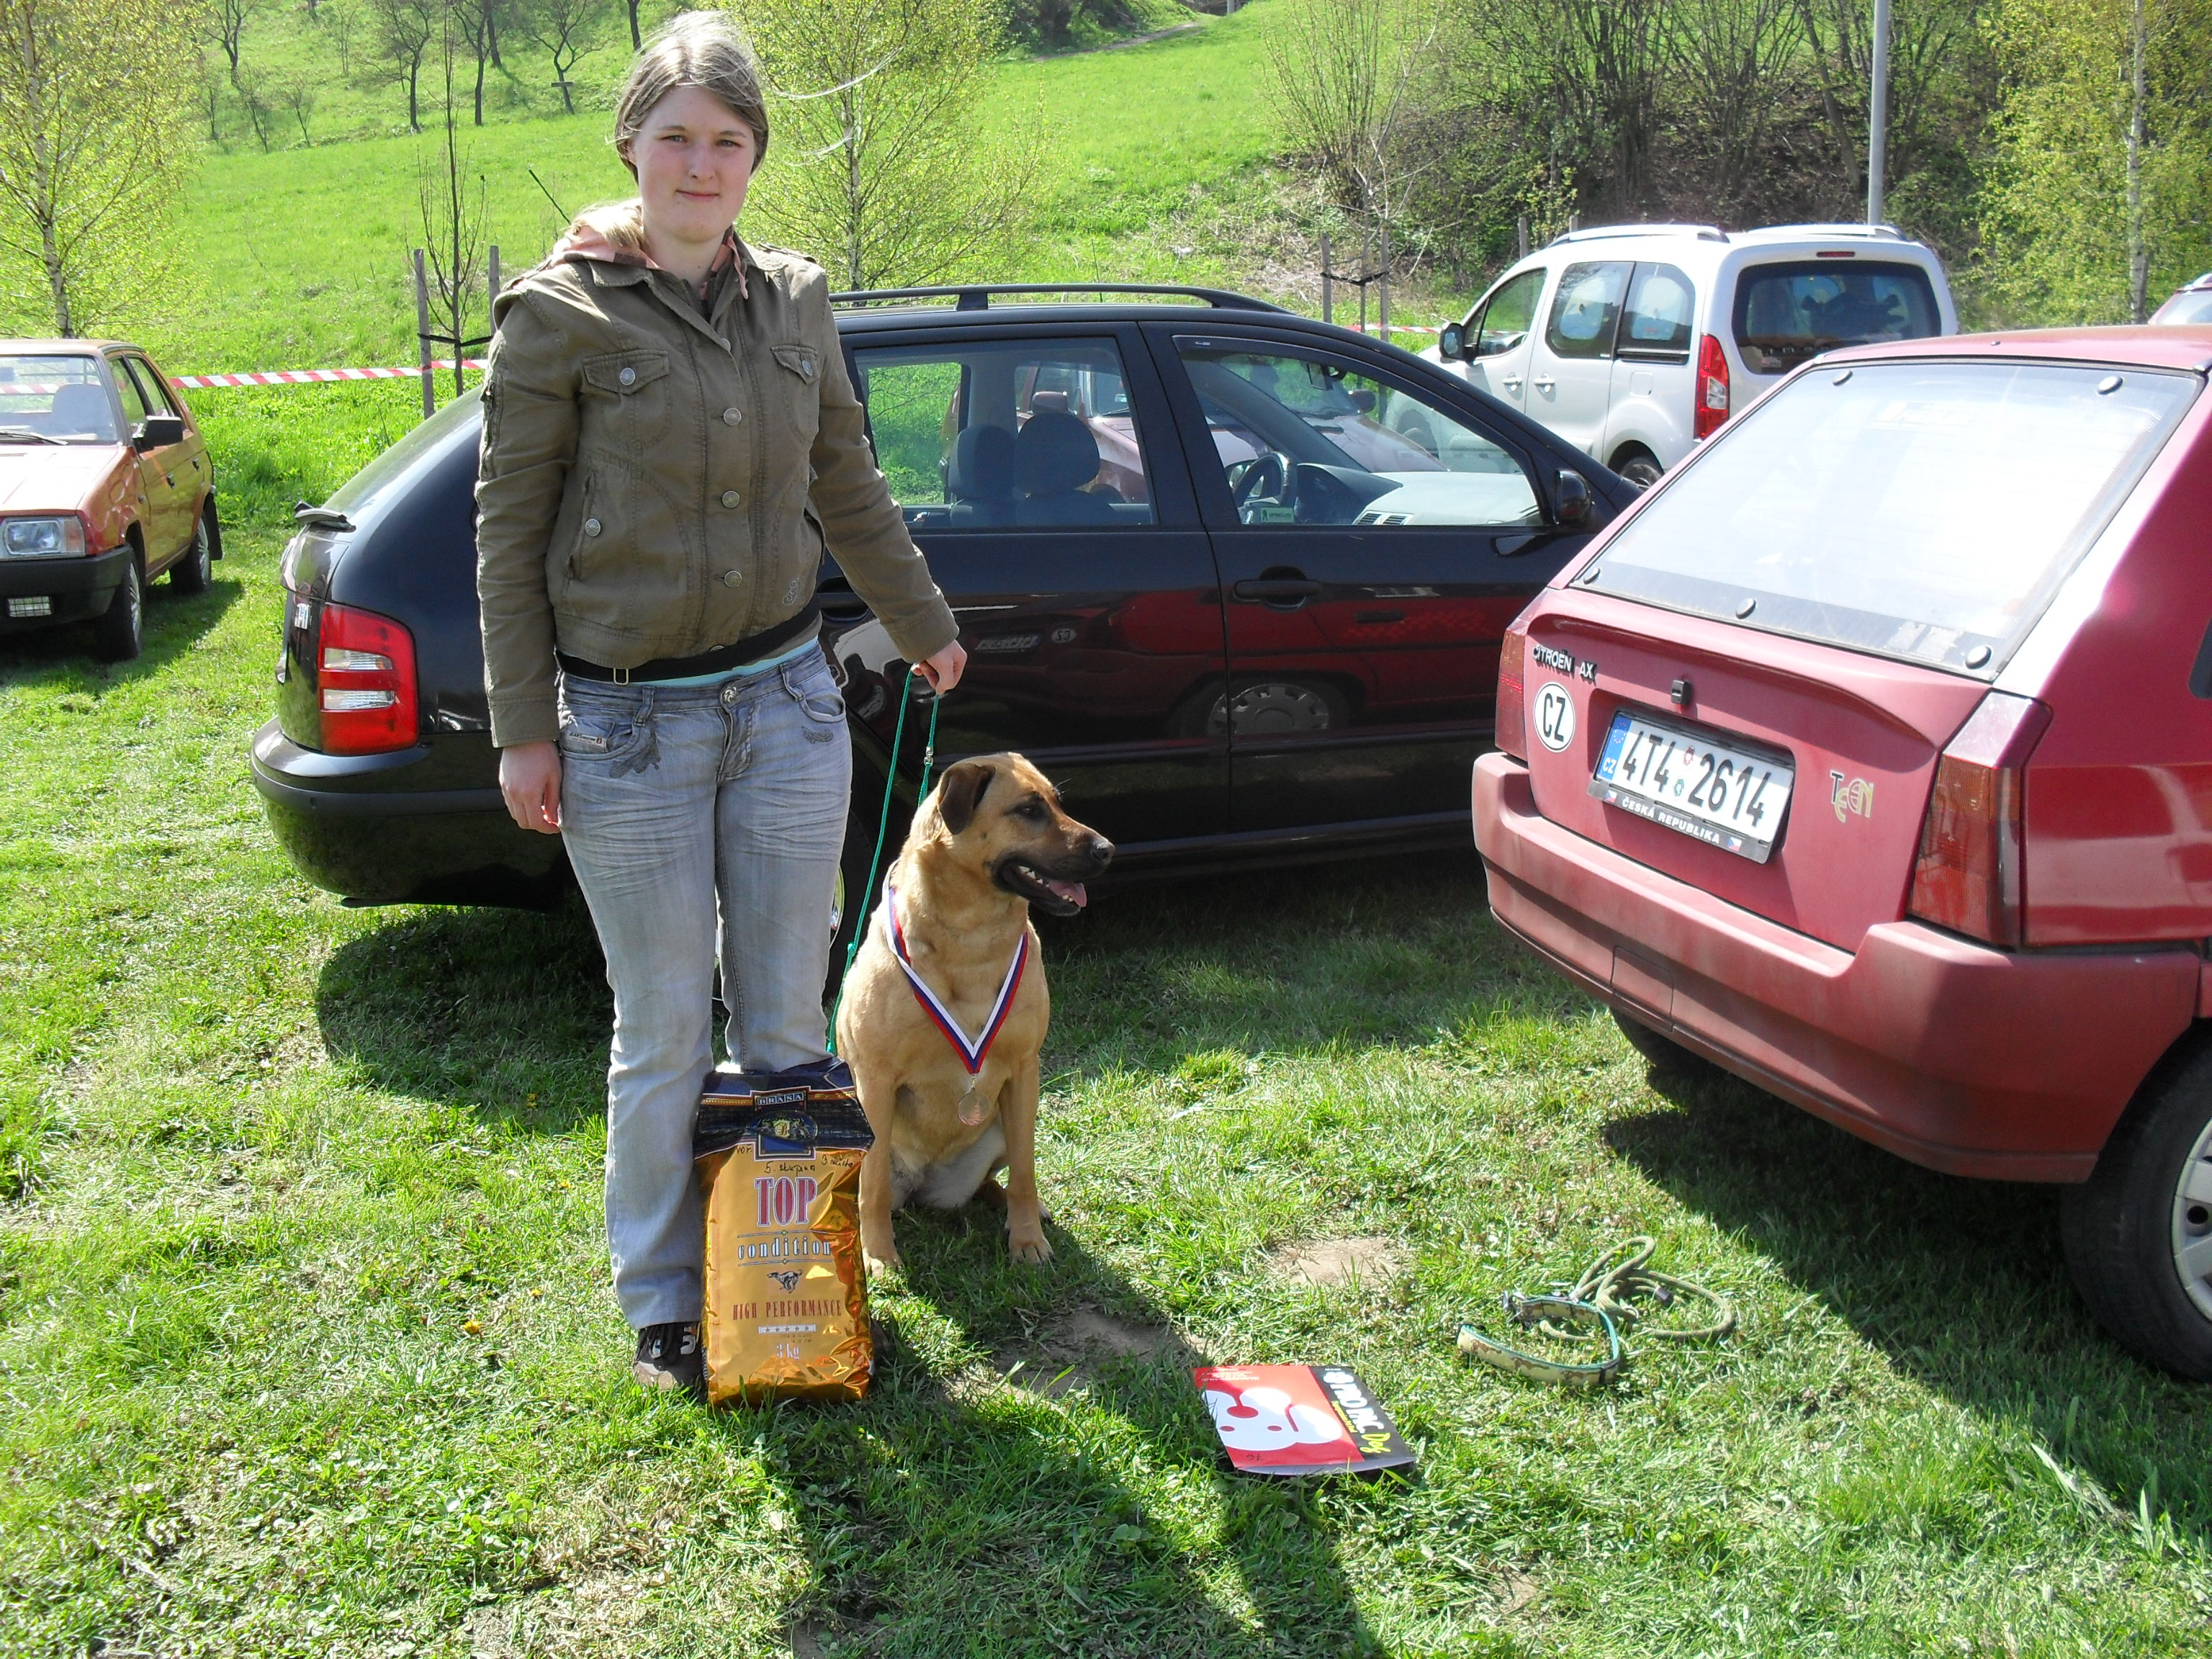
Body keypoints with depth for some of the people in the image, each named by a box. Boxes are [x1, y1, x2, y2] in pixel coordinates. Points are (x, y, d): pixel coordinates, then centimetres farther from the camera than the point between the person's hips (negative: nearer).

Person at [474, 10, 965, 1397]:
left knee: (789, 1019, 12)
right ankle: (664, 1303, 24)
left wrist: (926, 627, 27)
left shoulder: (796, 301, 6)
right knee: (666, 1038, 5)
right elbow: (510, 529, -4)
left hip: (788, 701, 4)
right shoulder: (560, 315, -7)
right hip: (629, 726, -4)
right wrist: (522, 729, -6)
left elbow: (848, 488, 18)